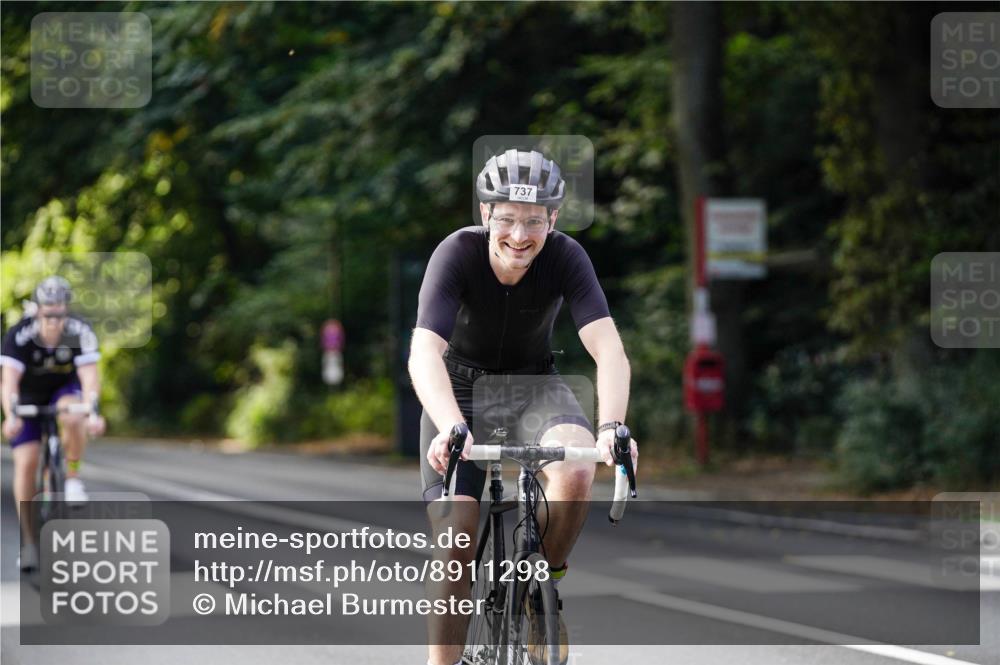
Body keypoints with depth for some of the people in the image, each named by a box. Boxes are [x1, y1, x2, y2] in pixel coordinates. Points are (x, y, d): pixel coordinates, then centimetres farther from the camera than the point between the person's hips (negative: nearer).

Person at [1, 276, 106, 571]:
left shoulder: (80, 333, -27)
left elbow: (89, 376, -35)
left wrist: (93, 412, -51)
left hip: (64, 390, 0)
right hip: (28, 397, 0)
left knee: (72, 416, -36)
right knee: (26, 463, -12)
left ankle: (73, 479, -14)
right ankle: (29, 541, -3)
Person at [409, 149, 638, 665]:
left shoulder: (566, 257, -22)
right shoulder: (458, 253, -26)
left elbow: (609, 349, -31)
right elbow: (424, 354, -38)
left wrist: (612, 426, -49)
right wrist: (452, 427, -55)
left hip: (534, 385, 1)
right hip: (460, 389, -1)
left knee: (576, 470, -31)